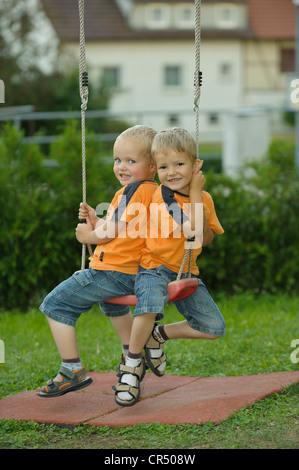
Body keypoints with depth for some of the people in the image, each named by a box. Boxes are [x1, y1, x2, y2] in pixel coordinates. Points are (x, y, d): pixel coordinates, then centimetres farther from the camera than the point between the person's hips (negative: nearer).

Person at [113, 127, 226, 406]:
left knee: (215, 328, -4)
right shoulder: (161, 196, -12)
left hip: (186, 273, 6)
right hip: (156, 267, -6)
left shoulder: (204, 199, 6)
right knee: (149, 306, -39)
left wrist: (200, 202, -13)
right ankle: (132, 364, -17)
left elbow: (205, 238, -4)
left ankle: (159, 335, 14)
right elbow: (190, 231, -20)